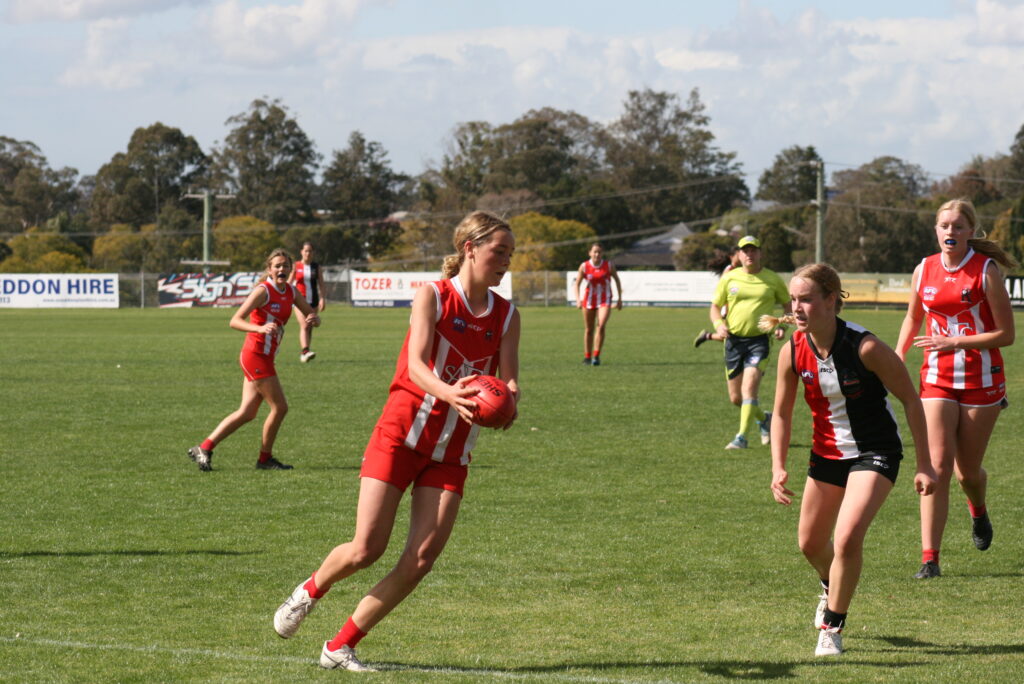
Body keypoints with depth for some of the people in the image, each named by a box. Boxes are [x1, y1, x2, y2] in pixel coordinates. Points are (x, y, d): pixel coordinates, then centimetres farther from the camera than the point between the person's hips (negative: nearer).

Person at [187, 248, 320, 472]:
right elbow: (234, 321, -20)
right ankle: (265, 458, 9)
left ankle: (204, 449, 11)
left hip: (265, 358, 8)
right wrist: (260, 328, -37)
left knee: (247, 413, 8)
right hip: (255, 356, -8)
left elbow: (311, 314, 16)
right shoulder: (263, 291, -14)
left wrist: (313, 319, -9)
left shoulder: (291, 292, 8)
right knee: (279, 407, -6)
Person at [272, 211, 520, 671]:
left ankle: (340, 648, 5)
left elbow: (508, 379, -3)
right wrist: (447, 392, -43)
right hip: (400, 436, -4)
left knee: (421, 559, -8)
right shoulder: (432, 297, -8)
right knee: (366, 549, -9)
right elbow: (416, 364, -21)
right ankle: (310, 590, 26)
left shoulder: (507, 316, 6)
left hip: (451, 454, 4)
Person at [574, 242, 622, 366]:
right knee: (589, 329, 8)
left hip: (605, 300, -1)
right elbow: (577, 283, 1)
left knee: (601, 325, -21)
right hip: (589, 300, 1)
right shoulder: (584, 266, -6)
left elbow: (617, 280, 8)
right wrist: (578, 299, -13)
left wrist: (620, 299, 7)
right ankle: (587, 357, 22)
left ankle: (596, 356, -15)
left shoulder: (609, 265, -5)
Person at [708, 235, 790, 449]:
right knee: (735, 398, 6)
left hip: (759, 340, -3)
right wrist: (719, 324, -8)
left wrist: (783, 326, -5)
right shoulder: (729, 278, 7)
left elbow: (788, 305, 13)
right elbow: (715, 307, 13)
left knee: (749, 388, -19)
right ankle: (764, 419, 34)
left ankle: (741, 437, -18)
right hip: (734, 340, 3)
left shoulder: (772, 279, 3)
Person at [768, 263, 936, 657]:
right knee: (810, 544, 16)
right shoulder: (793, 352, -12)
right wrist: (778, 468, -8)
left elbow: (910, 399, -15)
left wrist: (924, 465, -13)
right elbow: (781, 414, 3)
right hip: (827, 454, 5)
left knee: (848, 538, -22)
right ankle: (831, 588, 52)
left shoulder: (865, 347, -26)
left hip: (875, 452, -5)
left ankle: (832, 627, -2)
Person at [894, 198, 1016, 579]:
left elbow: (1006, 334, -10)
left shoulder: (986, 271, -9)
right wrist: (897, 360, 4)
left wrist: (954, 342, -18)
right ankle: (929, 557, -12)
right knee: (937, 465, -12)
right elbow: (912, 320, 20)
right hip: (937, 380, 2)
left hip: (981, 380, -2)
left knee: (968, 471, 8)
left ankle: (978, 511, 45)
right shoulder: (924, 270, 3)